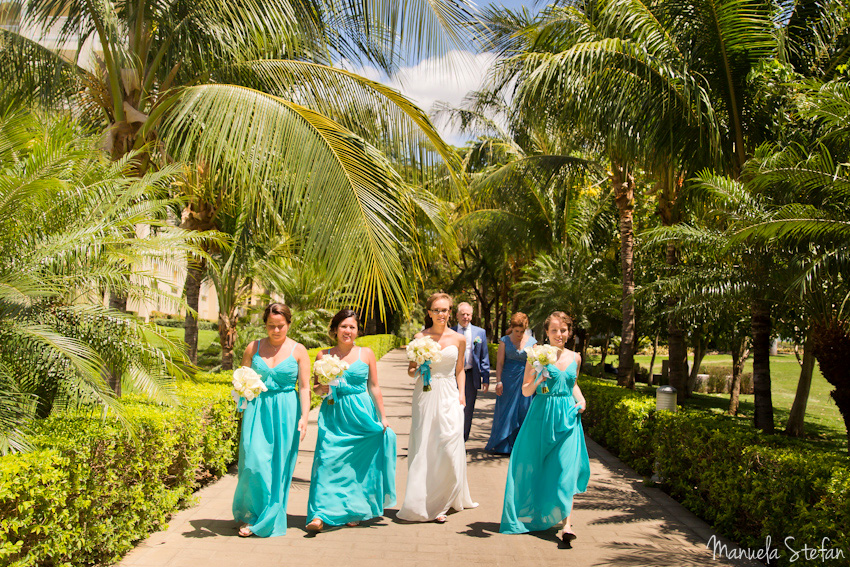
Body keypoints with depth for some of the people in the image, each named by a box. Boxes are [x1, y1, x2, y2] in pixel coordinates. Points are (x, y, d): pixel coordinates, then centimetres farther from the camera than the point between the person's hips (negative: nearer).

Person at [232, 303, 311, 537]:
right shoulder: (253, 348, 7)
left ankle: (270, 519, 18)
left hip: (285, 412, -1)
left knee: (279, 465, 2)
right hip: (257, 409, 1)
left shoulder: (298, 350, 2)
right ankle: (249, 516, 14)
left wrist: (304, 416, -9)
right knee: (254, 462, -6)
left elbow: (304, 387, 0)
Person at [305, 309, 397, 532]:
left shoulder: (366, 354, 4)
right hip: (333, 415, 0)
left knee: (358, 462, 3)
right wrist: (323, 387, -10)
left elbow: (374, 387, 8)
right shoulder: (323, 356, 5)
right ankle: (320, 515, -9)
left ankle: (354, 512, 18)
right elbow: (317, 387, 13)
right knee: (327, 460, -10)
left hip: (361, 414, 0)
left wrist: (383, 417, 7)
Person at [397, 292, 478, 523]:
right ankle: (423, 502, 9)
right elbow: (411, 369, 9)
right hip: (425, 395, -1)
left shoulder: (458, 339, 6)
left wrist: (461, 394, 5)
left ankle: (443, 501, 12)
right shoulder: (420, 337, 2)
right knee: (424, 449, -1)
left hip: (449, 397, 1)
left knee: (449, 447, -5)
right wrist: (419, 369, -12)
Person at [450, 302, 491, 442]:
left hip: (471, 376, 1)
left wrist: (486, 378, 2)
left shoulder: (480, 332, 7)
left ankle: (463, 439, 22)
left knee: (467, 411, 8)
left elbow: (484, 357, 8)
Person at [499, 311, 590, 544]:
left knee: (566, 467, -9)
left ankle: (566, 524, -7)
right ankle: (534, 515, 32)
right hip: (541, 416, -2)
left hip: (567, 418, 2)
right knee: (535, 467, 9)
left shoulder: (574, 358, 7)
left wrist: (581, 400, 7)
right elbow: (525, 391, 0)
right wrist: (538, 381, -19)